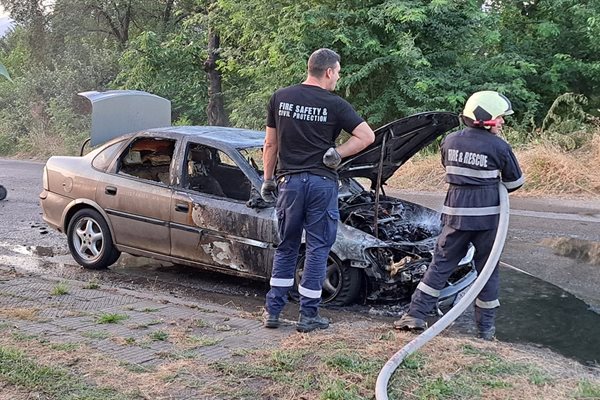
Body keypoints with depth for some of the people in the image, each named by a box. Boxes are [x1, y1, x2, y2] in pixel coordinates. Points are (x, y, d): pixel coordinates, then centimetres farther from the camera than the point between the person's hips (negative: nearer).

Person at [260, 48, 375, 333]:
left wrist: (268, 179, 16)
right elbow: (367, 136, -9)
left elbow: (270, 145, 9)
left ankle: (273, 310, 15)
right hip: (322, 182, -3)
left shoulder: (280, 98, 5)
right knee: (318, 248, 6)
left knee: (286, 247, 15)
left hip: (289, 181, 3)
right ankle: (308, 315, 10)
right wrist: (337, 153, -2)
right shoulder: (335, 105, -5)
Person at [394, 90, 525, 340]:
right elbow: (515, 182, 5)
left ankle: (415, 315, 7)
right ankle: (486, 327, 15)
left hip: (456, 213, 3)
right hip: (487, 216, -2)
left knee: (440, 264, 10)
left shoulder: (450, 141, 3)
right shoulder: (498, 147, -7)